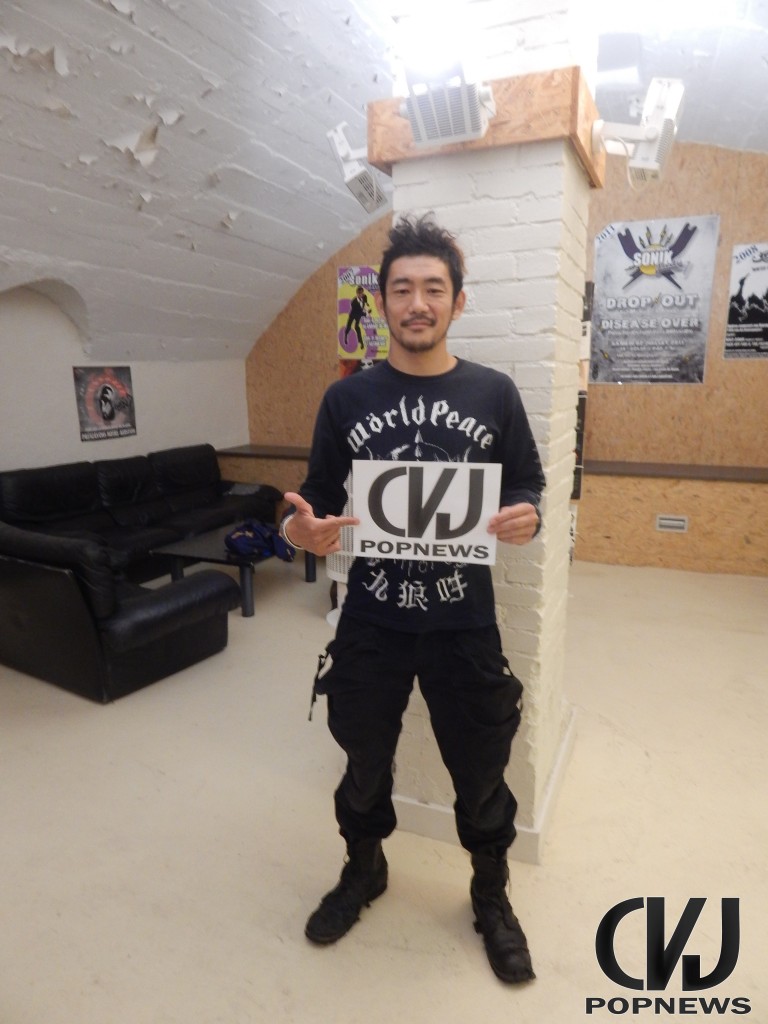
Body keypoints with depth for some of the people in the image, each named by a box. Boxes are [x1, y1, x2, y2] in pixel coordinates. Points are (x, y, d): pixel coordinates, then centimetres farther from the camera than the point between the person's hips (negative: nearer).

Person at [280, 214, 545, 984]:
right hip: (371, 623, 1)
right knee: (365, 762, 21)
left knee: (480, 770, 16)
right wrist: (306, 529, -19)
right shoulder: (346, 398, -2)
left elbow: (528, 485, 3)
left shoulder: (493, 393, -3)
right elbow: (319, 497, 3)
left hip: (465, 624, 0)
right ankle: (363, 870, 52)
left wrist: (526, 518, -19)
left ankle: (491, 894, 46)